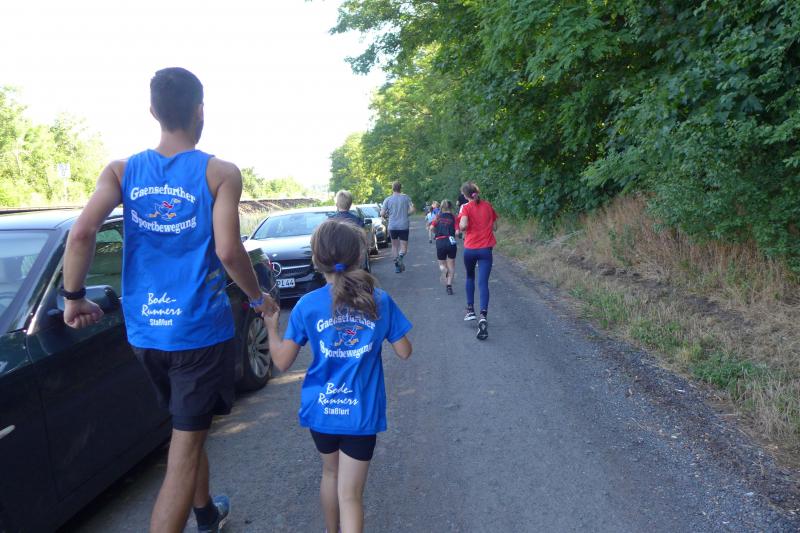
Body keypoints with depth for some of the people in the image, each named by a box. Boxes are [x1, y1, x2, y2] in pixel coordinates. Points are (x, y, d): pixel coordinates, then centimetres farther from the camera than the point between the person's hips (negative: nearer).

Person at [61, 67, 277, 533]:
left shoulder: (122, 171, 2)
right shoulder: (220, 173, -9)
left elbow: (82, 233, -11)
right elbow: (228, 252, -18)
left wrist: (74, 297, 2)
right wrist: (259, 297, -1)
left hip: (144, 330, 6)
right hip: (200, 328, -5)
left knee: (189, 427, 26)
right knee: (185, 449, 4)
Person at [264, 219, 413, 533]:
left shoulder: (307, 305, -10)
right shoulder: (381, 302, -8)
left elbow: (282, 362, -5)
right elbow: (404, 352, 0)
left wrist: (271, 323, 9)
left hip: (321, 409, 2)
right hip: (361, 414, -1)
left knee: (330, 473, 28)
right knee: (350, 495, 6)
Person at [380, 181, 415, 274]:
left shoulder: (388, 200, -2)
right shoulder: (406, 198, -1)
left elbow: (382, 214, -6)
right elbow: (412, 210, -7)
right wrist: (405, 214, 11)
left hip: (392, 226, 1)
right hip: (404, 226, -1)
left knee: (394, 246, 17)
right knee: (404, 247, 7)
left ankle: (397, 266, 13)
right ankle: (400, 257, -25)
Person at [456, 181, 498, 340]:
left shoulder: (466, 208, -5)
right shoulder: (488, 206, 6)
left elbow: (463, 226, -21)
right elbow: (494, 227, 11)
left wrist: (461, 214, -2)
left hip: (470, 249, -1)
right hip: (485, 249, 1)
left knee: (470, 277, 25)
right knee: (483, 283, -5)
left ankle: (470, 309, 24)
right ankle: (483, 316, -22)